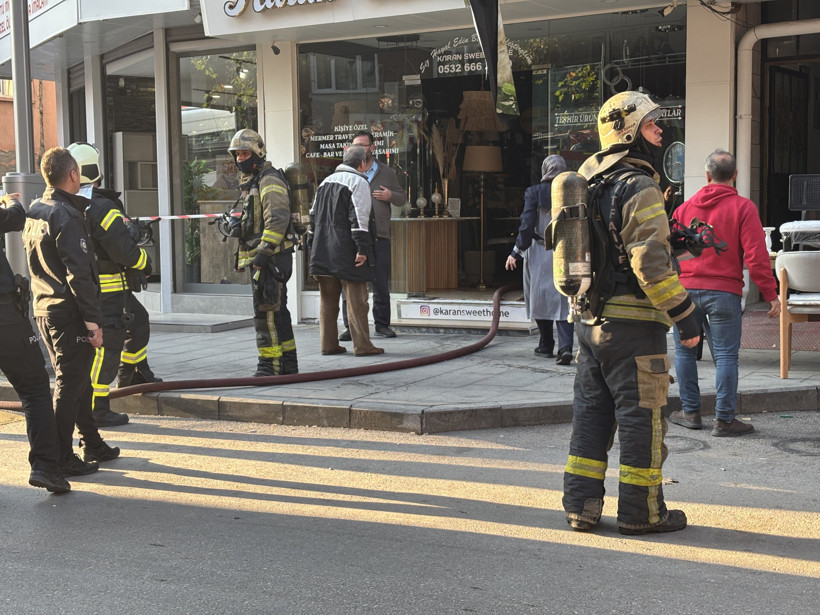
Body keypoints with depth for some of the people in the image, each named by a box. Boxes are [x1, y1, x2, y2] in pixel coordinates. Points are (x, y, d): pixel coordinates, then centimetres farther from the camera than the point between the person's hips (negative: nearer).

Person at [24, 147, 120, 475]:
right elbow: (79, 275, -22)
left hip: (44, 309, 9)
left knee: (78, 380, 18)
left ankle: (92, 444, 29)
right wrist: (93, 320, -21)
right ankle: (62, 459, 3)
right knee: (70, 384, -2)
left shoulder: (34, 213, 12)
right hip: (69, 315, -9)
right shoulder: (67, 217, -17)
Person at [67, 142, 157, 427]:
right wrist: (145, 263, -3)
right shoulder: (101, 208, -22)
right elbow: (126, 251, -23)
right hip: (107, 289, -9)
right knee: (105, 348, -2)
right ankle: (96, 410, 3)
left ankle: (134, 375, 38)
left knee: (138, 321, 25)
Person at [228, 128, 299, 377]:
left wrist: (263, 253, -25)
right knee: (277, 310, 14)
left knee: (266, 311, -11)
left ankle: (270, 365, -7)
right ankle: (288, 363, 21)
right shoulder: (251, 182, 21)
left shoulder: (270, 181, -12)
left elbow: (277, 220, -22)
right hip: (259, 257, 11)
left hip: (272, 256, -11)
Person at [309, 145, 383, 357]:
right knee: (356, 299, -3)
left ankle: (328, 344, 15)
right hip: (346, 250, -7)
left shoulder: (326, 181, 17)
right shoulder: (358, 182, -7)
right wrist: (362, 249, -17)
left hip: (323, 251, 7)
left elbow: (314, 215, 19)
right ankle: (362, 345, -1)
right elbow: (359, 219, -16)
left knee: (327, 299, 11)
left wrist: (313, 245, 23)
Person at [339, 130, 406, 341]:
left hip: (379, 236, 1)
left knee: (381, 284, 5)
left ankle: (382, 324, 16)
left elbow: (402, 197, 15)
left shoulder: (387, 173, 11)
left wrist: (390, 196, -6)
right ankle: (350, 326, 6)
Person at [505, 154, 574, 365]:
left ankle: (546, 346, 21)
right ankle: (565, 346, -12)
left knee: (541, 298, 12)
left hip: (540, 253, -2)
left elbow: (527, 225, -10)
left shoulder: (534, 192, -7)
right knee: (563, 300, 4)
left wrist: (516, 253, -1)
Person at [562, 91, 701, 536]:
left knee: (591, 412, 13)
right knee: (641, 416, 2)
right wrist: (684, 317, -15)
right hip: (632, 322, -8)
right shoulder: (638, 187, -14)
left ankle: (580, 505, 16)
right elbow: (651, 262, -20)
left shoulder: (587, 182, 13)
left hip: (589, 320, 8)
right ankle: (641, 511, 11)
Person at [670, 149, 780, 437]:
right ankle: (724, 419, 1)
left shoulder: (684, 208, 8)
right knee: (725, 355, 0)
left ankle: (690, 412, 18)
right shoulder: (743, 208, -3)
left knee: (684, 351, 14)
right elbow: (756, 256, -9)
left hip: (686, 289, 3)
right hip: (724, 291, -3)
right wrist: (770, 294, -4)